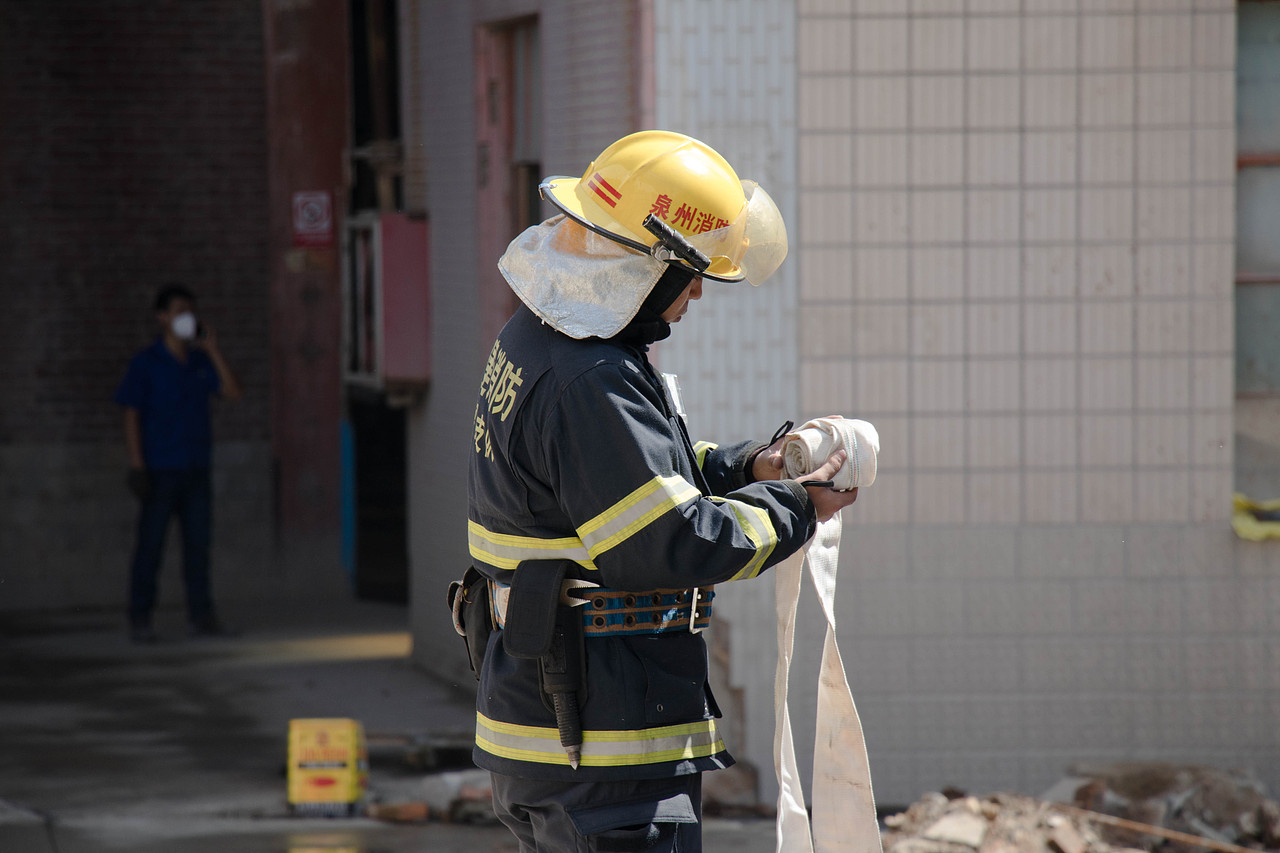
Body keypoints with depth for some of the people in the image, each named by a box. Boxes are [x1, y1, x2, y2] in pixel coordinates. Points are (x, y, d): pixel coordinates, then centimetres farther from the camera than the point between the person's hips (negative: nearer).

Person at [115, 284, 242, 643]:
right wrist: (137, 466, -11)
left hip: (196, 468, 5)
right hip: (160, 470, -4)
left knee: (198, 541, 6)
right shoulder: (146, 364, -2)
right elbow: (131, 415, -4)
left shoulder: (200, 362, 11)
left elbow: (232, 392, 1)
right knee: (150, 543, -2)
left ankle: (201, 614, 12)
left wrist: (212, 348, -3)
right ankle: (140, 618, 2)